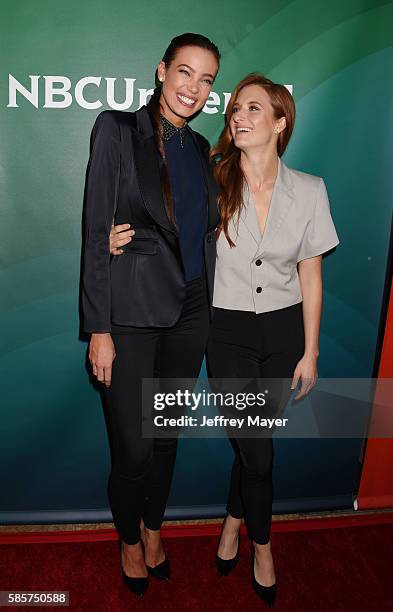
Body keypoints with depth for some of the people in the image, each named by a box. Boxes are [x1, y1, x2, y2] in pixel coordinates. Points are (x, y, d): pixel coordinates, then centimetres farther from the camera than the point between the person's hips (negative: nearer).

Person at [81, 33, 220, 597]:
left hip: (190, 313, 5)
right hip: (132, 313, -5)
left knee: (167, 436, 17)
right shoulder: (117, 129, -5)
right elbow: (97, 233, -10)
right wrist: (99, 328, -14)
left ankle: (153, 528, 42)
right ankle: (129, 540, 34)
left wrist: (208, 309, 7)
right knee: (134, 449, 3)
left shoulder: (200, 148, 11)